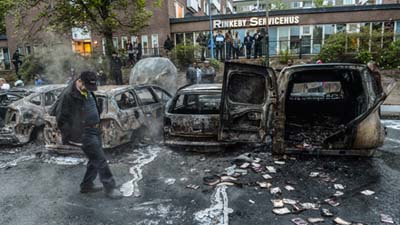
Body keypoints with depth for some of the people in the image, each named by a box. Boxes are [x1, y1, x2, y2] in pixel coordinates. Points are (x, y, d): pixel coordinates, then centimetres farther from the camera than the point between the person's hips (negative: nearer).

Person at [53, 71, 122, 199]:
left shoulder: (88, 91, 6)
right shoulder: (68, 95, -18)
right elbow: (61, 118, -15)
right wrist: (69, 136, -12)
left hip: (94, 130, 9)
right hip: (84, 133, -9)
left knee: (95, 160, 16)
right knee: (100, 160, -5)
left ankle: (87, 185, 31)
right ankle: (110, 188, 6)